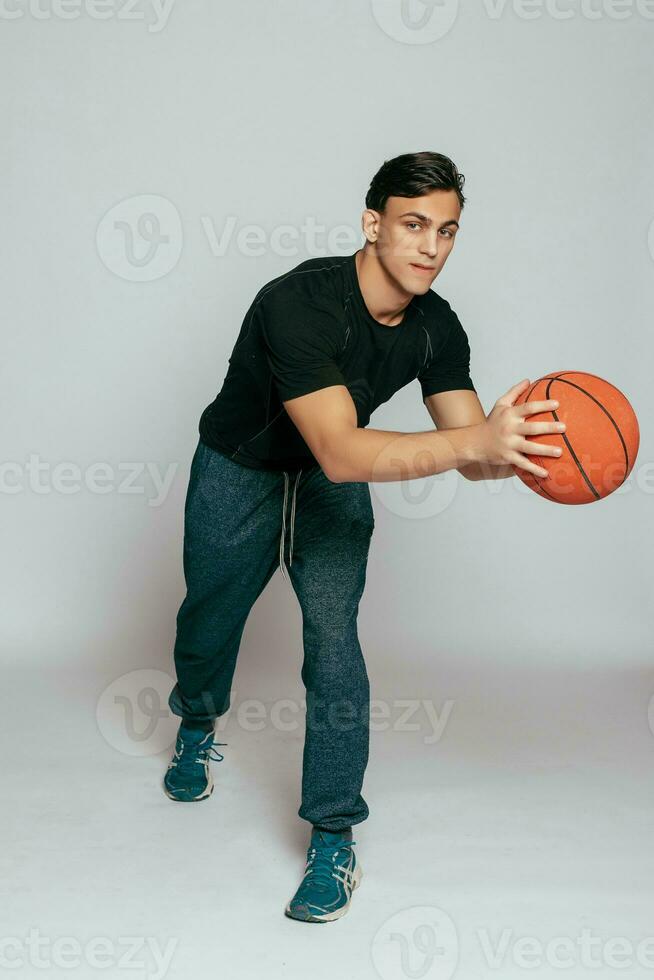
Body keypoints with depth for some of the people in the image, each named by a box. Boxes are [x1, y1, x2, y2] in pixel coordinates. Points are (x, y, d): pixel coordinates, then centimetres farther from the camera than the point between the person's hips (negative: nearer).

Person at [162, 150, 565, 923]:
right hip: (239, 473, -3)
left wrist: (521, 450, -38)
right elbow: (340, 450, -46)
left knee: (333, 637, -11)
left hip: (334, 487, 3)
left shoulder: (436, 328, -16)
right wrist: (476, 439, -56)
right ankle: (197, 729, 49)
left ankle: (334, 836, 0)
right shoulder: (299, 303, -35)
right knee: (209, 620, 14)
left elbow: (469, 450, -14)